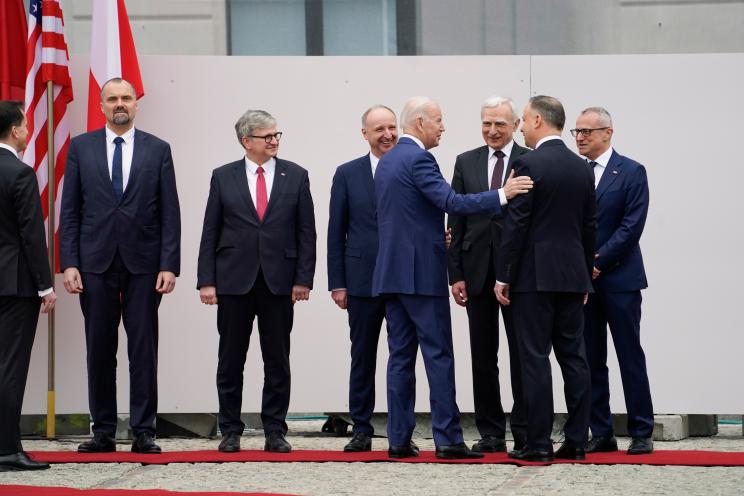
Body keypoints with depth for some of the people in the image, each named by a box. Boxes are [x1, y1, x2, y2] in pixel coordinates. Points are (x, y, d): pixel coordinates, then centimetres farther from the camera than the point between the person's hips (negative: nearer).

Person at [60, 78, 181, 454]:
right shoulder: (81, 148, 6)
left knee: (143, 349, 0)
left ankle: (143, 433, 4)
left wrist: (169, 265, -6)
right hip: (95, 263, 1)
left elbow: (170, 212, 2)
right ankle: (103, 433, 10)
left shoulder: (157, 150, 5)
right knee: (99, 349, 4)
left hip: (143, 263, -1)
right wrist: (69, 263, -4)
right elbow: (70, 211, 4)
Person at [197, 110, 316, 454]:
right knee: (230, 361, 4)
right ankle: (230, 432, 12)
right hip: (234, 280, 0)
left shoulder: (295, 176, 5)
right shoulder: (223, 177, 5)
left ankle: (275, 432, 10)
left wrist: (303, 278, -4)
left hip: (278, 282, 0)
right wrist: (206, 281, -3)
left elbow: (306, 231, 4)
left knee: (277, 361, 3)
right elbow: (210, 233, 4)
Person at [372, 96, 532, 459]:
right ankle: (447, 439, -7)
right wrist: (502, 195, -24)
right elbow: (451, 202, -23)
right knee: (439, 355, -6)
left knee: (400, 356, 7)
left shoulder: (387, 161, 16)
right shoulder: (418, 159, -13)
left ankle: (399, 439, 6)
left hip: (391, 272, 9)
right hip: (422, 272, -9)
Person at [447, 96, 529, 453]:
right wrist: (456, 274, 1)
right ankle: (490, 433, 13)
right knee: (483, 357, 7)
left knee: (522, 355, 2)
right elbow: (456, 222, 8)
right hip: (478, 272, 3)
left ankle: (524, 431, 7)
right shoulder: (466, 162, 9)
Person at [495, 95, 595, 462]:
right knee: (574, 357, 8)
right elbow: (589, 226, 15)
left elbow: (516, 224, -12)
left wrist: (503, 276, -7)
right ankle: (577, 441, 9)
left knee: (535, 359, -4)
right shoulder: (582, 168, 11)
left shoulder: (530, 164, -10)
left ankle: (538, 445, -5)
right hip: (573, 275, 7)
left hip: (534, 276, -6)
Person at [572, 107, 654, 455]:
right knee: (591, 360, 5)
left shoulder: (631, 172, -1)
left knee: (630, 357, -1)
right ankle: (601, 433, 10)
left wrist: (597, 261, -13)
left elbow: (631, 226, -9)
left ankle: (641, 434, 3)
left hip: (619, 278, -4)